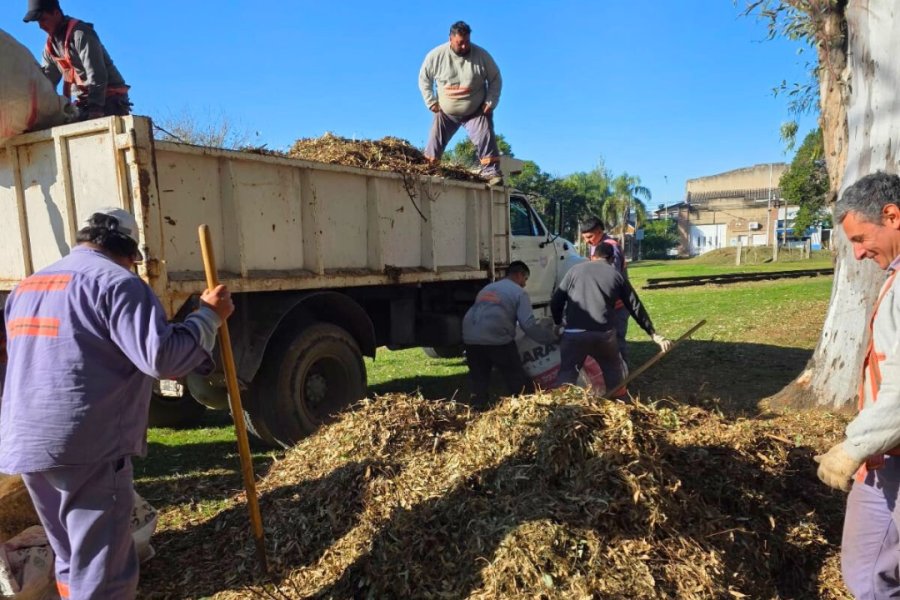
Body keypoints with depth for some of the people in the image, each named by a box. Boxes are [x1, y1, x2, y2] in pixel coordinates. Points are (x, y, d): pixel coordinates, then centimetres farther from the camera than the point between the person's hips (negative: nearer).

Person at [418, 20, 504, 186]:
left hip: (476, 112, -1)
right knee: (434, 143, 4)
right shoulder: (436, 56, -13)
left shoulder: (481, 55, -14)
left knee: (486, 140, -13)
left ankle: (492, 172, -9)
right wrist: (431, 102, -4)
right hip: (445, 112, 1)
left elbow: (495, 79, -3)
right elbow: (424, 78, 1)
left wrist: (490, 102, -11)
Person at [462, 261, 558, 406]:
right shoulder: (519, 292, 9)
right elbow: (529, 325, -2)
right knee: (518, 382, 8)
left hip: (471, 339, 6)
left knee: (478, 383, 17)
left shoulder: (487, 288, 30)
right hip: (497, 340, -6)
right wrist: (553, 337, 7)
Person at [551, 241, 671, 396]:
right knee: (613, 367, 25)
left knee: (567, 373, 6)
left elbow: (556, 302, 10)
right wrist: (654, 334, 22)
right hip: (603, 333, 1)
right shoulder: (616, 275, 14)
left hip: (573, 333, -1)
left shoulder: (575, 269, 14)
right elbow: (636, 307, 16)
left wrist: (558, 323, 27)